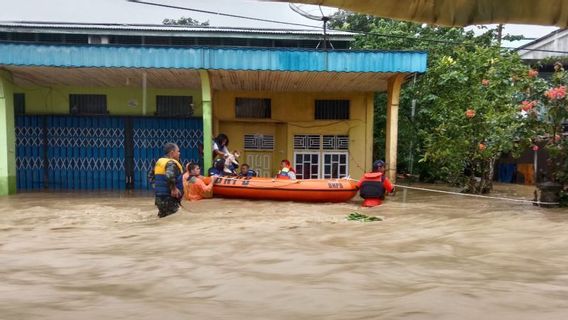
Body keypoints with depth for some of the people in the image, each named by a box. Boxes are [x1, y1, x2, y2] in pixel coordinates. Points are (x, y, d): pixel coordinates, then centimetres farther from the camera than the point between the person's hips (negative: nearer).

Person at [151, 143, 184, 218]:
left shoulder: (159, 162, 13)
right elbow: (169, 176, -35)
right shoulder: (172, 163, -15)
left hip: (159, 198, 9)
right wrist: (173, 188, -23)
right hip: (169, 198, -9)